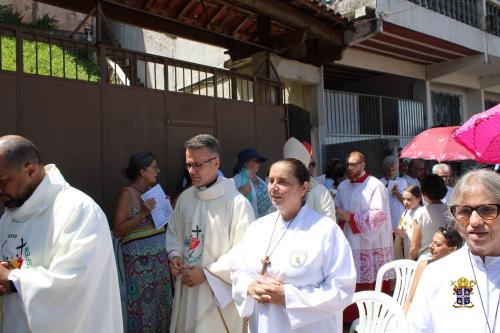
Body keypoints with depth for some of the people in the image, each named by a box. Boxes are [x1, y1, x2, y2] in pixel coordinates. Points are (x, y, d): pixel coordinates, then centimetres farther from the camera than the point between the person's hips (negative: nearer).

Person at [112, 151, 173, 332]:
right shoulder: (127, 193, -10)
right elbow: (118, 230, -13)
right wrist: (142, 214, -20)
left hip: (160, 255, 6)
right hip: (140, 258, -6)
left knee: (162, 300, 10)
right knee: (143, 302, 1)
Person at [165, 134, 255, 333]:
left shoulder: (237, 203, -17)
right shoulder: (185, 197, 3)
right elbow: (173, 231, 17)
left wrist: (206, 273, -17)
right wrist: (174, 255, -2)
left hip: (218, 293, -6)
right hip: (185, 287, 6)